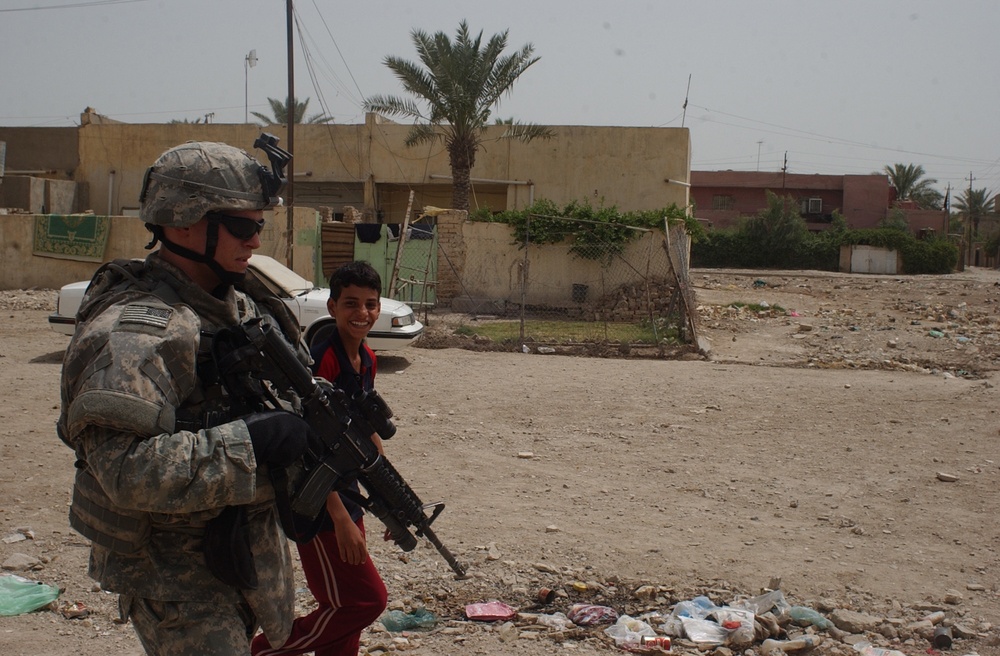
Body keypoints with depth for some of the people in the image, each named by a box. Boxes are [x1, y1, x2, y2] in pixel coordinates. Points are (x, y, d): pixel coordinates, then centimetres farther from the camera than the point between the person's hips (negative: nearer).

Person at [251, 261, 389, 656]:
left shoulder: (366, 359, 8)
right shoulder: (322, 360, -20)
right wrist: (342, 519, -25)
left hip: (346, 500, 9)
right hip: (318, 506, -9)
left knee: (346, 608, 15)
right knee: (367, 599, -5)